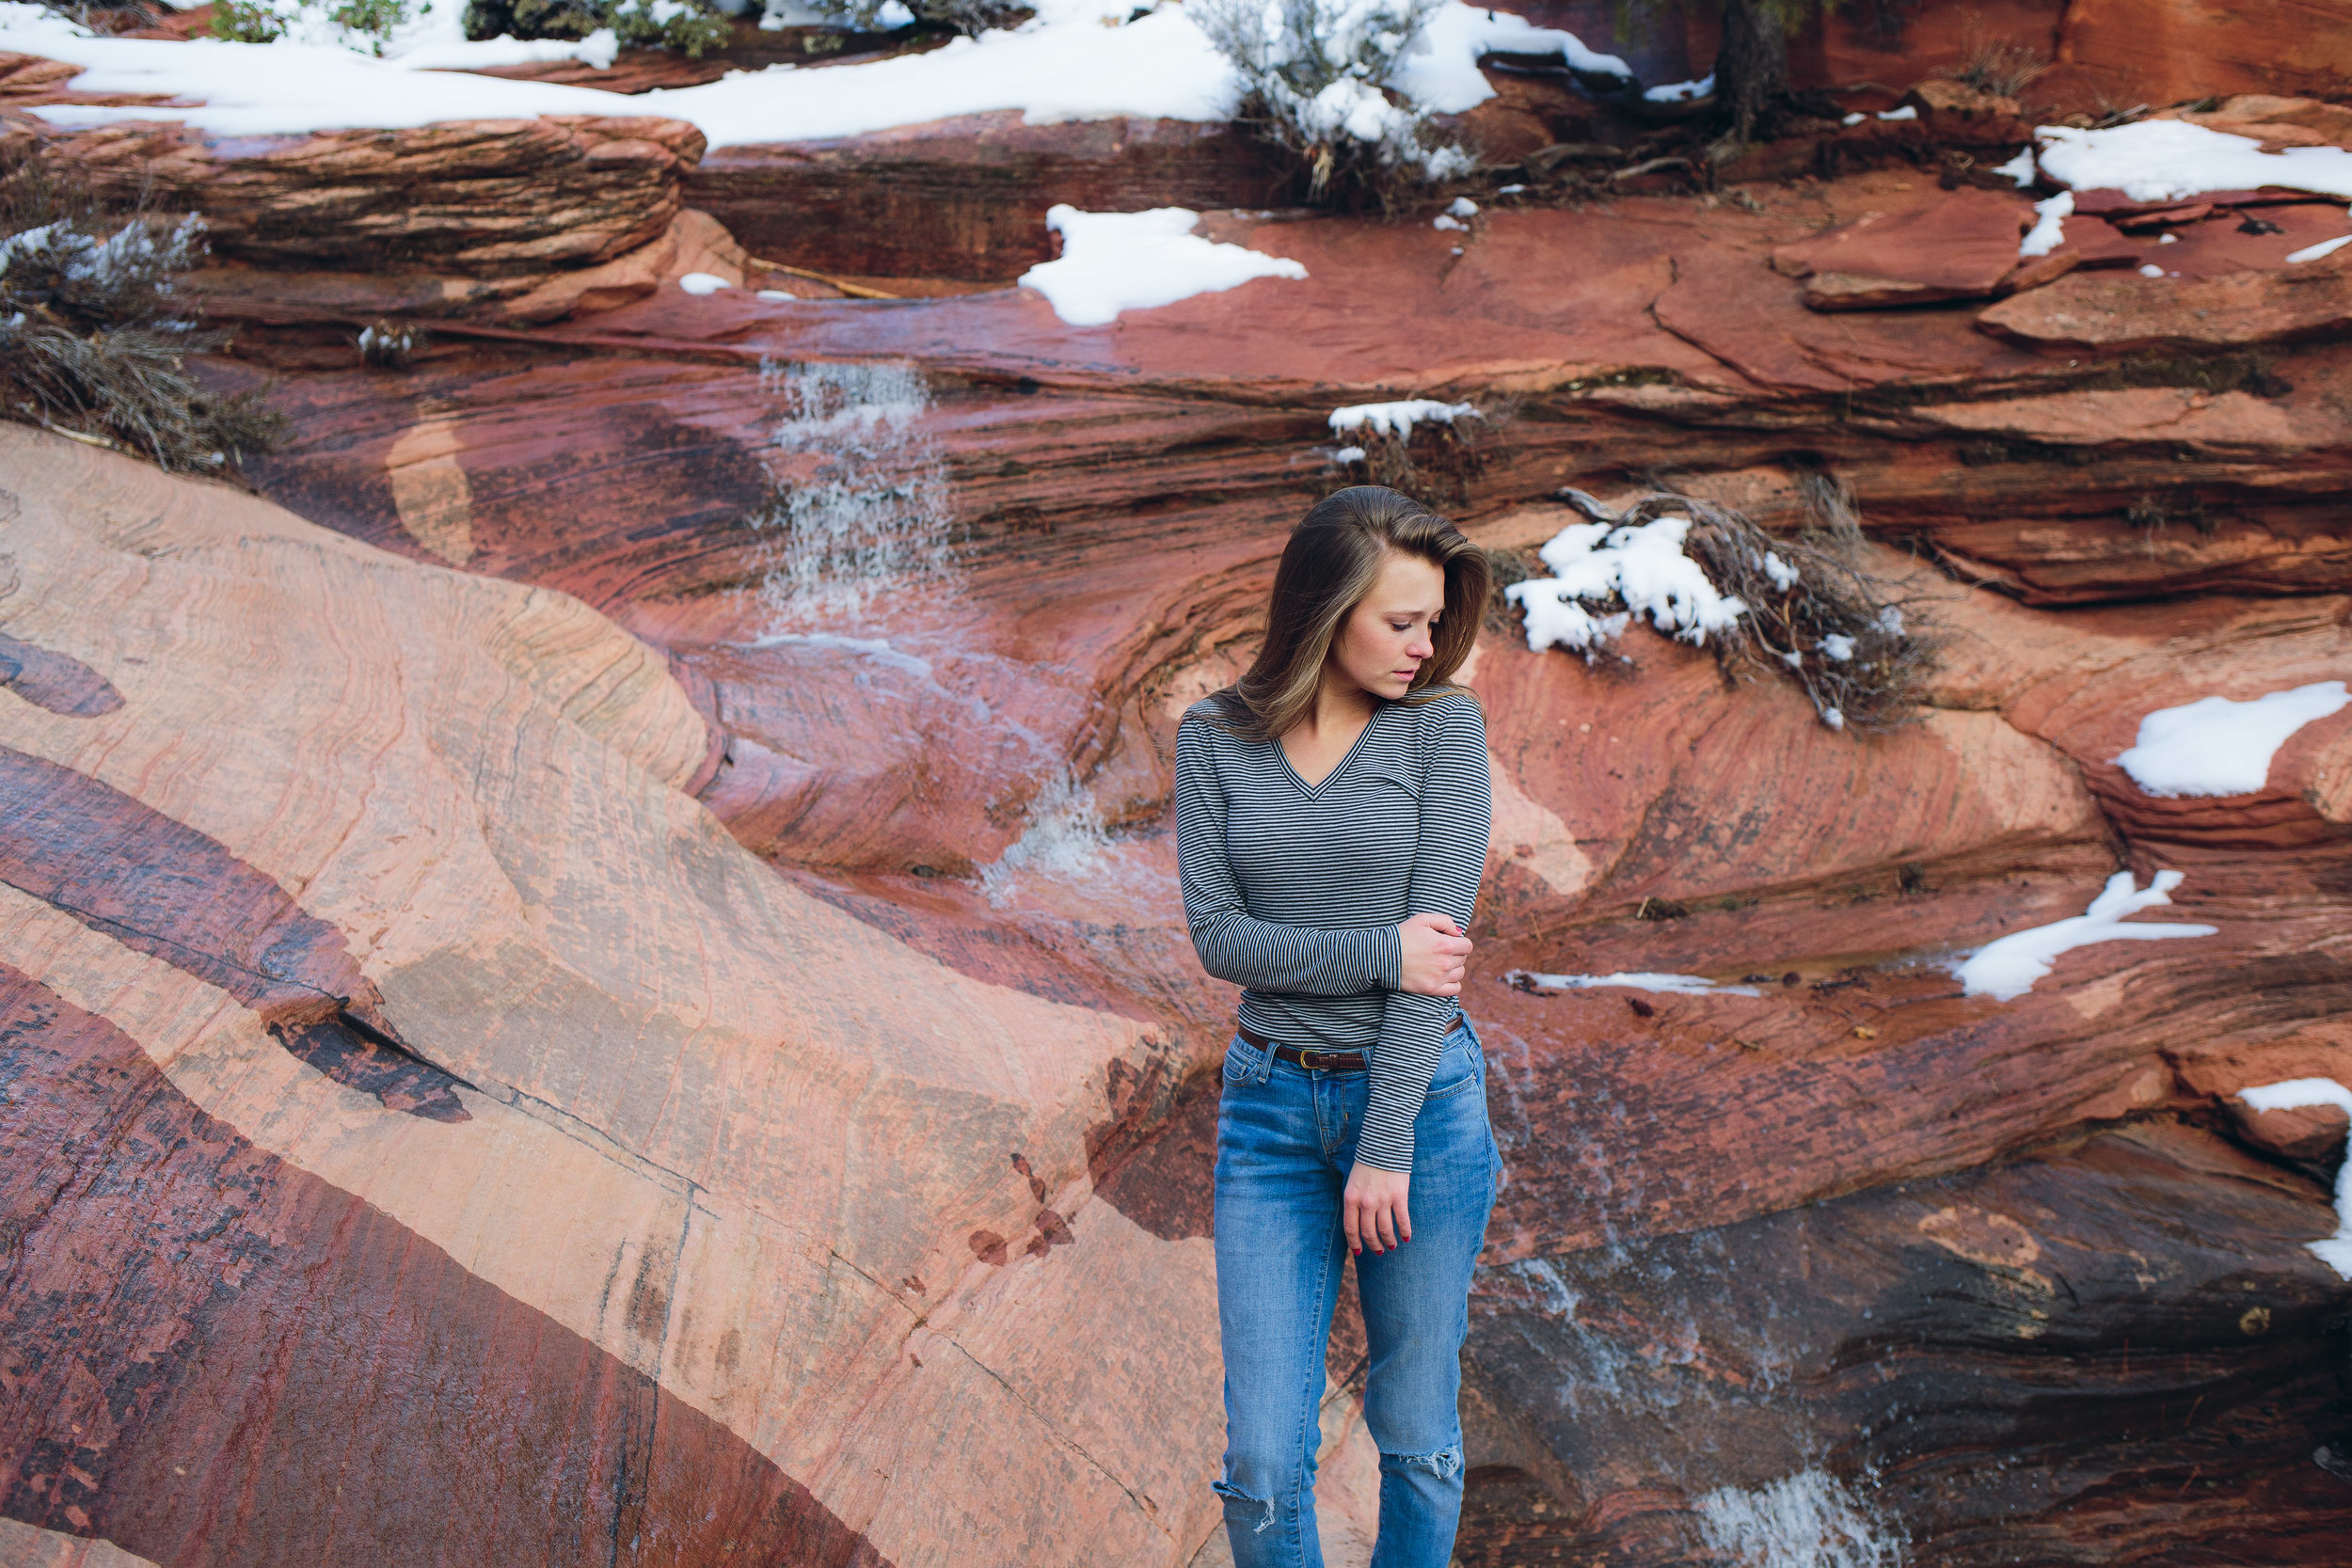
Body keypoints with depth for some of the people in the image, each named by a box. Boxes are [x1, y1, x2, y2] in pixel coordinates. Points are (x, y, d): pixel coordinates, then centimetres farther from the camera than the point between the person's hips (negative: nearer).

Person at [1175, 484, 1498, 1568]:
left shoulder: (1443, 725, -6)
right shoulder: (1215, 738, 0)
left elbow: (1436, 937, -12)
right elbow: (1217, 936, -4)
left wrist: (1387, 1146, -15)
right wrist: (1376, 953, -18)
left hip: (1422, 1100, -1)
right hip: (1271, 1110, 1)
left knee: (1417, 1435, 11)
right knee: (1262, 1461, 0)